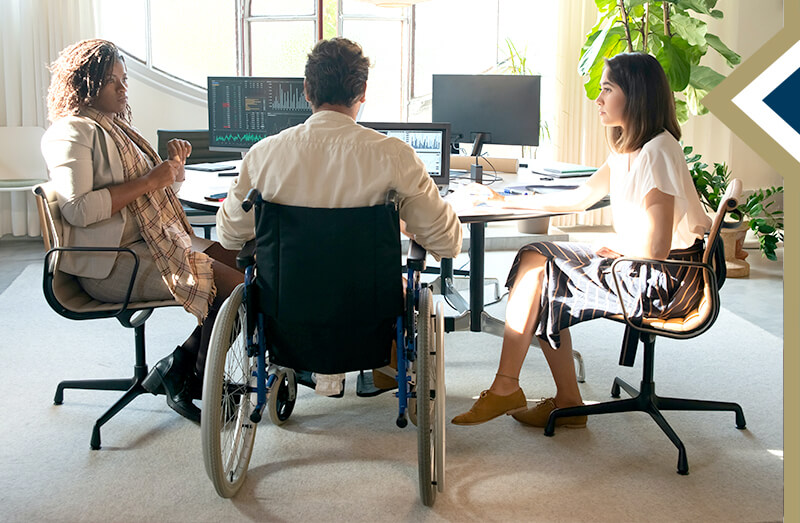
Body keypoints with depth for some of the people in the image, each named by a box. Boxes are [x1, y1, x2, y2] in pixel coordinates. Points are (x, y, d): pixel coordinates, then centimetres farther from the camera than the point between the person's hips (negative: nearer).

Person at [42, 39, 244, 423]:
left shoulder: (114, 126, 20)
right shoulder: (72, 132, -9)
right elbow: (77, 209, -22)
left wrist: (173, 163, 7)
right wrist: (148, 181, -19)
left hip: (152, 242, 10)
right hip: (112, 262, -10)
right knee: (234, 284, -19)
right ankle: (184, 379, -2)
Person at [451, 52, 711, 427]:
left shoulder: (656, 152, -20)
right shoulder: (629, 150, 11)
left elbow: (654, 249, -25)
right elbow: (580, 198, 19)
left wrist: (613, 251, -4)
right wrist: (508, 202, 19)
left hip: (663, 282, -9)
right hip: (641, 269, 10)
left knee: (536, 267, -11)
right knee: (538, 258, 4)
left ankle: (505, 389, 2)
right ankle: (567, 402, 6)